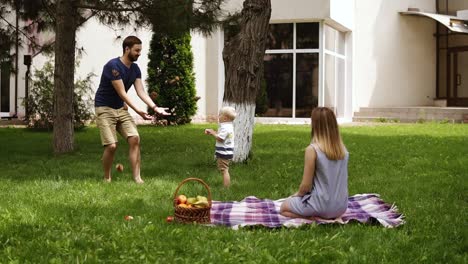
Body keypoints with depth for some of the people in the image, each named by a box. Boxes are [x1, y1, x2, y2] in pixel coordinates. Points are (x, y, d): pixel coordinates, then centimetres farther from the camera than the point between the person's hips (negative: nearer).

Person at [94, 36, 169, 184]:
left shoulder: (135, 69, 3)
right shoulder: (113, 66, -21)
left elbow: (141, 92, -4)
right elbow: (122, 93, -25)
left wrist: (155, 107, -19)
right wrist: (138, 111, -31)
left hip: (121, 109, 7)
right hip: (105, 109, -7)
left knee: (135, 139, -10)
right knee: (112, 146, -14)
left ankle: (137, 178, -7)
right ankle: (107, 179, 9)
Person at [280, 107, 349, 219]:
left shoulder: (312, 149, -18)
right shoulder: (343, 149, -1)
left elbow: (306, 185, -14)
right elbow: (339, 180, 11)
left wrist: (298, 194, 10)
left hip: (322, 205, -6)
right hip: (341, 207, 6)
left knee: (284, 208, 21)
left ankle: (315, 218, -2)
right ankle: (331, 216, 10)